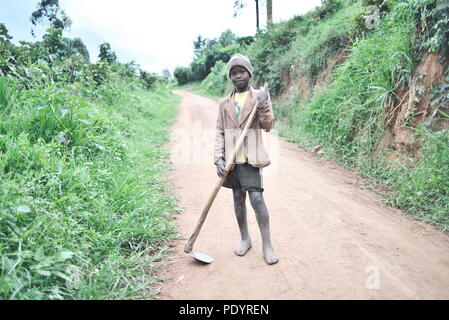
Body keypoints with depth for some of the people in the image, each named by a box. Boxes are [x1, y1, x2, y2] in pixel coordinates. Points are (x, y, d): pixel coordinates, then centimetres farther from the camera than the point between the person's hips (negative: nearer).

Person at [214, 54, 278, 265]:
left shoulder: (260, 96, 3)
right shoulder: (225, 103, 10)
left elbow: (268, 126, -2)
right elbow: (219, 132, 7)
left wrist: (263, 105, -18)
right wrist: (218, 158, -3)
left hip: (250, 157, -3)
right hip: (231, 159, 4)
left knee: (257, 198, -9)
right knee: (238, 199, 11)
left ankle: (267, 245, 2)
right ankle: (245, 239, 26)